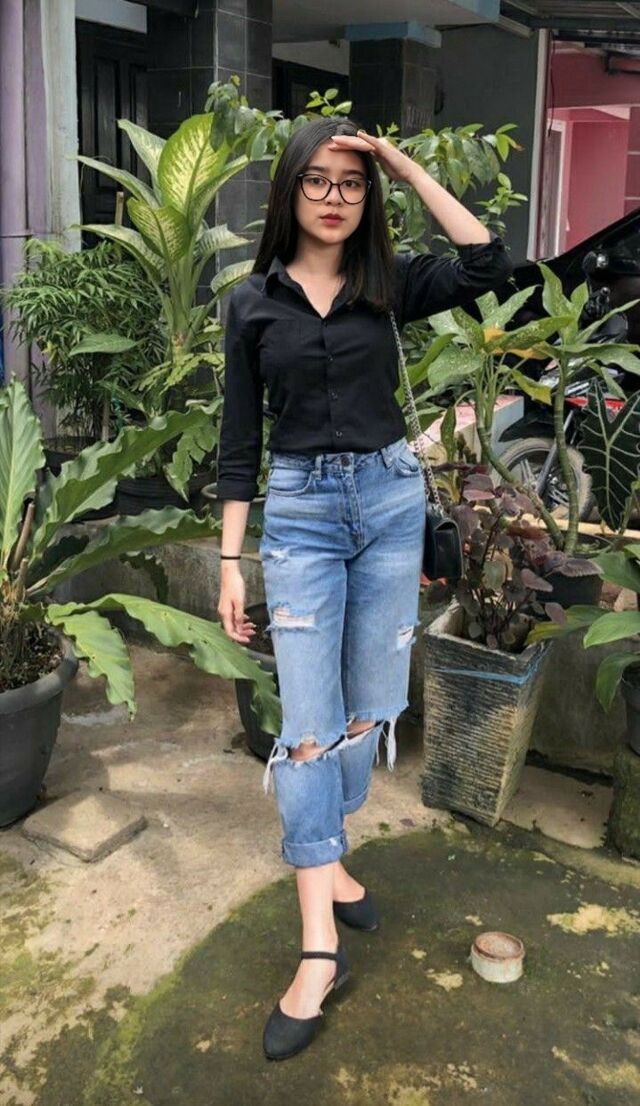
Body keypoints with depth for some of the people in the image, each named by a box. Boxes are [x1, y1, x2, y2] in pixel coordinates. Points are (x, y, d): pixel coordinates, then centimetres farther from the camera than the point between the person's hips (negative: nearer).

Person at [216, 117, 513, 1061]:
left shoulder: (390, 283, 6)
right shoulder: (253, 302, 3)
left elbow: (489, 268, -11)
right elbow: (240, 441, 2)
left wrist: (408, 169, -7)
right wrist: (231, 563, -2)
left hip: (391, 499, 2)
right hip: (300, 509, -2)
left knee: (372, 702, 9)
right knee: (309, 720, -7)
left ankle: (322, 852, 33)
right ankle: (320, 949, -3)